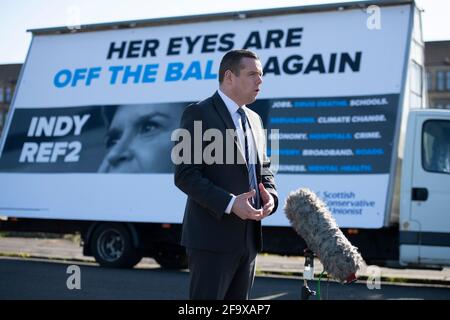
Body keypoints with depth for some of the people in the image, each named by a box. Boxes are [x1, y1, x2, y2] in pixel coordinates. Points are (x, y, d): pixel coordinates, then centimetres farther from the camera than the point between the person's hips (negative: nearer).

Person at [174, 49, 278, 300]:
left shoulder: (254, 119, 16)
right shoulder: (198, 115, -7)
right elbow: (185, 175, -14)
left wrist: (270, 195, -1)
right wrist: (230, 203, -23)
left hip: (249, 238, 7)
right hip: (212, 237, -7)